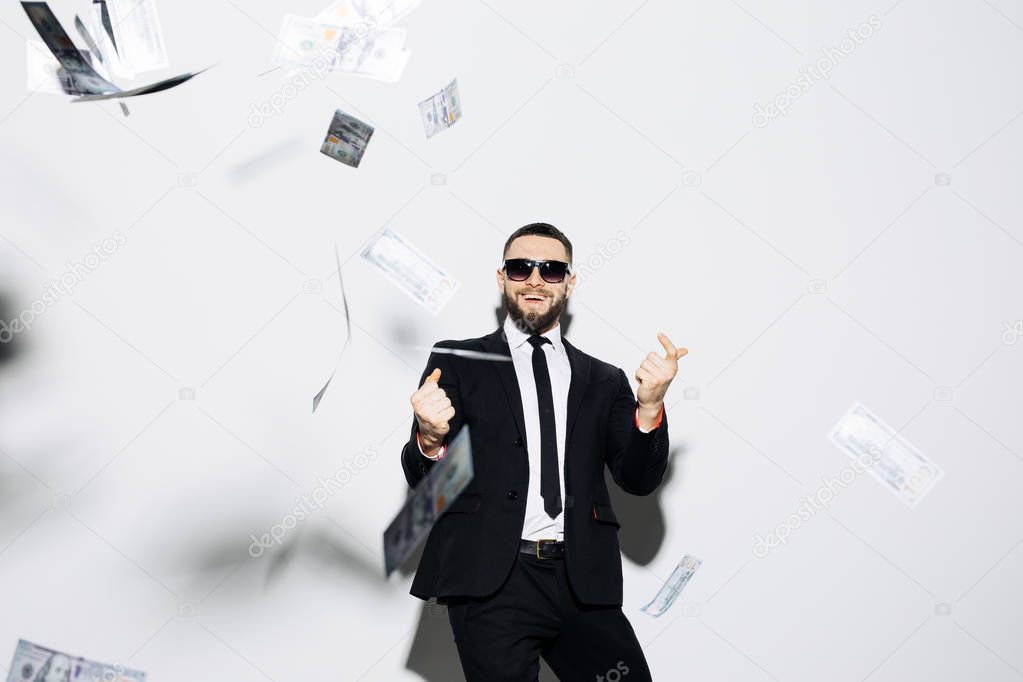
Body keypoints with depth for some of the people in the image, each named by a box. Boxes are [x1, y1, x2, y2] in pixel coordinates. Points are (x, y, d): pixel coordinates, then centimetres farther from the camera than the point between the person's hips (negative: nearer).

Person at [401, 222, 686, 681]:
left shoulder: (605, 381, 12)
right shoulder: (457, 362, 6)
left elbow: (638, 479, 4)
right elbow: (422, 480, 2)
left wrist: (650, 408, -13)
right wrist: (429, 440, -21)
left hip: (583, 583, 3)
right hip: (491, 582, -2)